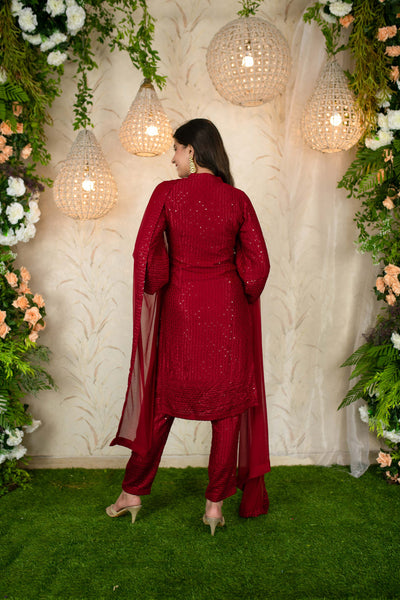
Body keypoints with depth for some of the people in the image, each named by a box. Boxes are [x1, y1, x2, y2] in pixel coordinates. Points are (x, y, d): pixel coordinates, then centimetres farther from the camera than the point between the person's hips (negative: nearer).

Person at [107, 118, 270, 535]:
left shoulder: (167, 193, -7)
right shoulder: (237, 199, -1)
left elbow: (144, 252, -11)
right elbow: (259, 262, -2)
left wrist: (159, 288, 7)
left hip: (180, 306, 0)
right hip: (228, 312, 1)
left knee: (163, 398, 13)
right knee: (227, 404, 10)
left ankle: (133, 492, 26)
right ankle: (215, 503, 18)